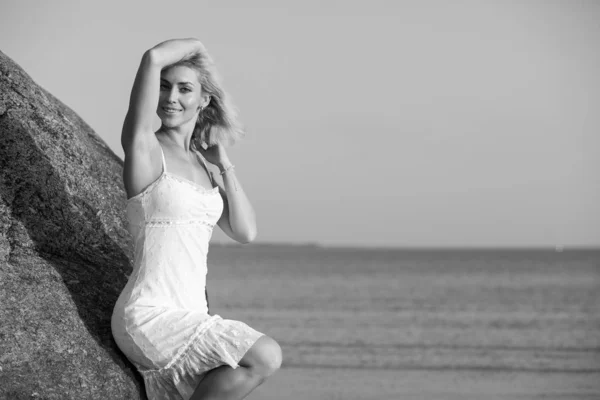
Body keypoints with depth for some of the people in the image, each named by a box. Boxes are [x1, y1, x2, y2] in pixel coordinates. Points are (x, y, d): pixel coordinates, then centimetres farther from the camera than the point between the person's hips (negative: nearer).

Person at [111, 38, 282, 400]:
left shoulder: (200, 164, 15)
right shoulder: (144, 147, -7)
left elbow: (246, 233, 10)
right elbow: (153, 58, -20)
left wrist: (223, 163, 7)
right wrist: (197, 46, 0)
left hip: (187, 318, 8)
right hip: (150, 319, -8)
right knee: (267, 357, -21)